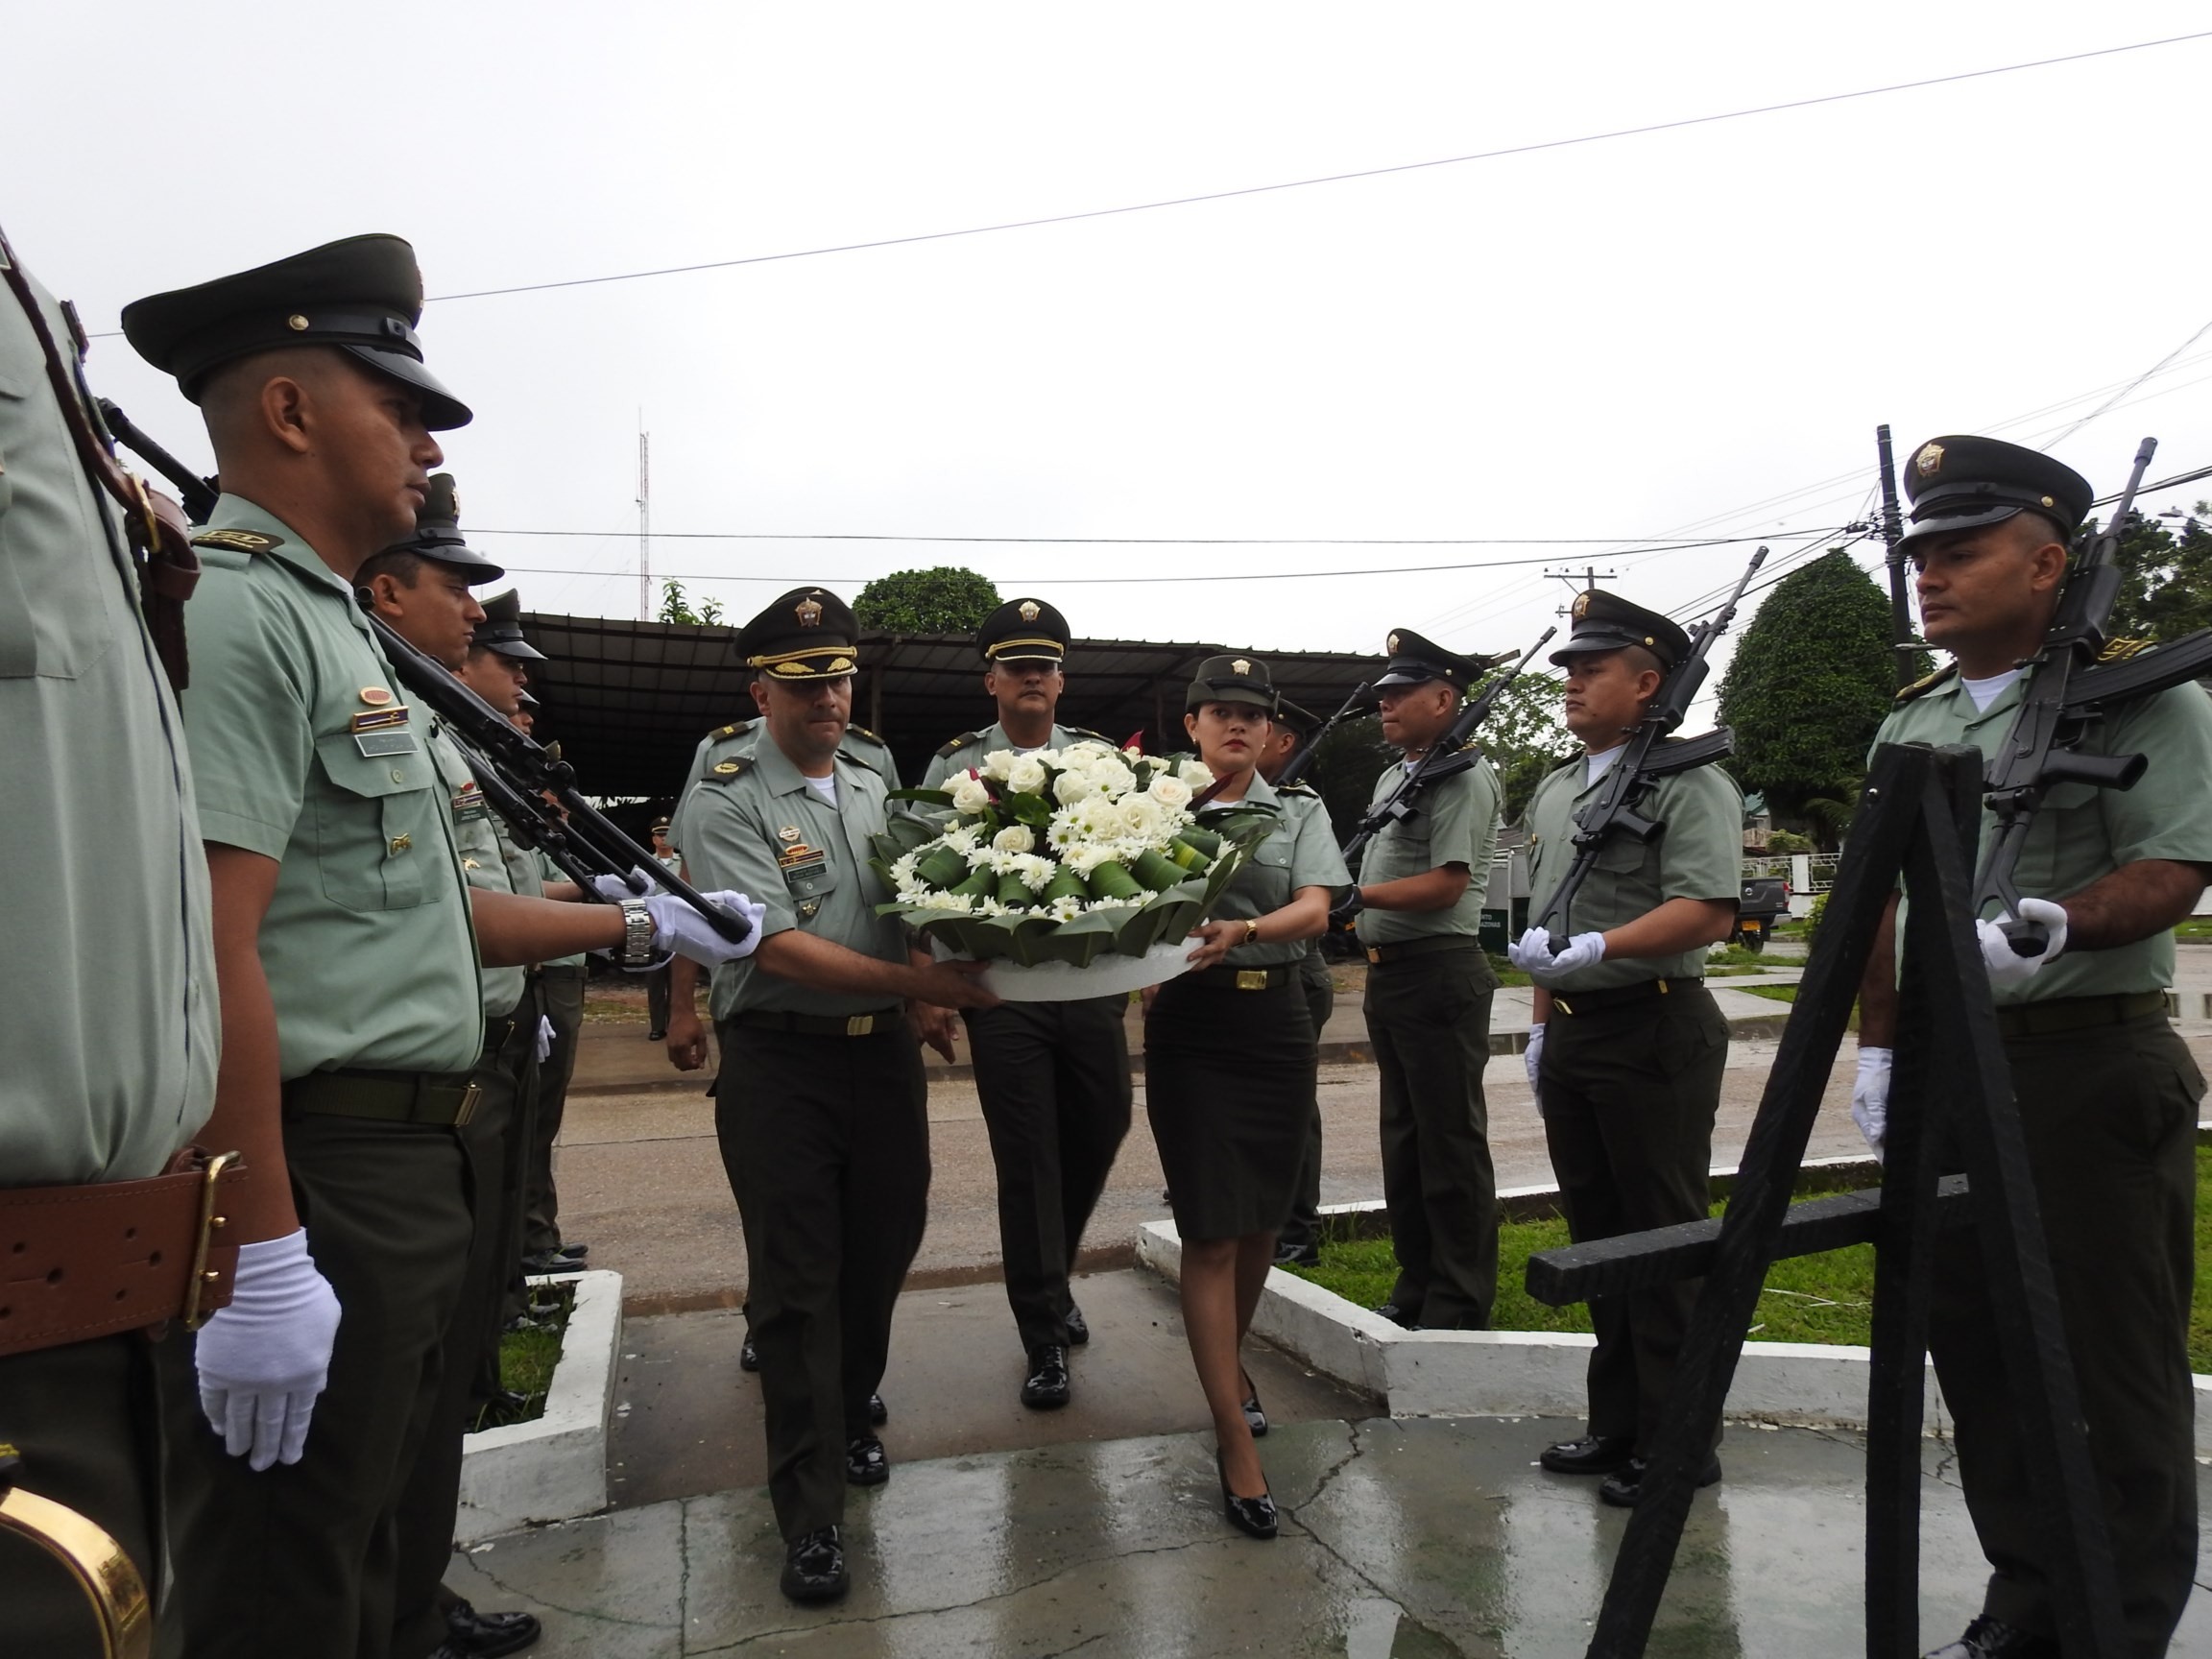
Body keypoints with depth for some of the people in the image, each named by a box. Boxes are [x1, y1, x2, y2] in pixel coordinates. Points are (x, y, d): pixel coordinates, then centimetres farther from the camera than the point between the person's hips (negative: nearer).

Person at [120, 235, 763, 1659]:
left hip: (406, 1170, 10)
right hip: (316, 1191, -10)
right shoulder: (234, 611, -14)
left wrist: (640, 927, 24)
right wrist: (264, 1259, -23)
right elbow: (206, 951, -23)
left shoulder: (330, 625, 17)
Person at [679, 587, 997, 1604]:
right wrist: (919, 983, -24)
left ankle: (849, 1415, 42)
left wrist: (929, 1005, -1)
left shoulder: (879, 790, 12)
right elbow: (777, 947, -18)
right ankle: (809, 1511, 14)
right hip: (781, 1061, -5)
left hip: (886, 1052, 6)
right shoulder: (727, 807, -8)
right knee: (796, 1281, 1)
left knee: (883, 1251, 16)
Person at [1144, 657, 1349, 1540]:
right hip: (1187, 1020, -2)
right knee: (1211, 1228, -4)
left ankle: (1231, 1361, 39)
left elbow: (1315, 910, -7)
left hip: (1275, 1019, 3)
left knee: (1261, 1215, 13)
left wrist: (1245, 929, -26)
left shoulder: (1299, 810, 7)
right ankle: (1235, 1438, 3)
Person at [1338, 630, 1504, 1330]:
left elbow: (1446, 884, -19)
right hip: (1387, 970, 10)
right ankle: (1416, 1285, 29)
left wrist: (1355, 895, -18)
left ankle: (1460, 1305, 10)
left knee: (1450, 1140, -1)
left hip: (1439, 971, -10)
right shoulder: (1391, 776, 17)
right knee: (1403, 1137, 16)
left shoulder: (1462, 775, -12)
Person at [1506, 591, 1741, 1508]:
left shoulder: (1687, 781, -10)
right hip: (1571, 1036, 8)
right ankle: (1616, 1425, 28)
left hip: (1654, 1031, -8)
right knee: (1596, 1235, 15)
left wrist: (1593, 949, -29)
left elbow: (1708, 912, -21)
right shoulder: (1552, 791, 15)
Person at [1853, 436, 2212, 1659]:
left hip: (2091, 1065, -6)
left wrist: (2049, 922, -30)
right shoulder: (1909, 726, 15)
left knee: (2110, 1370, 0)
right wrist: (1879, 1048, 12)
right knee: (1973, 1349, 11)